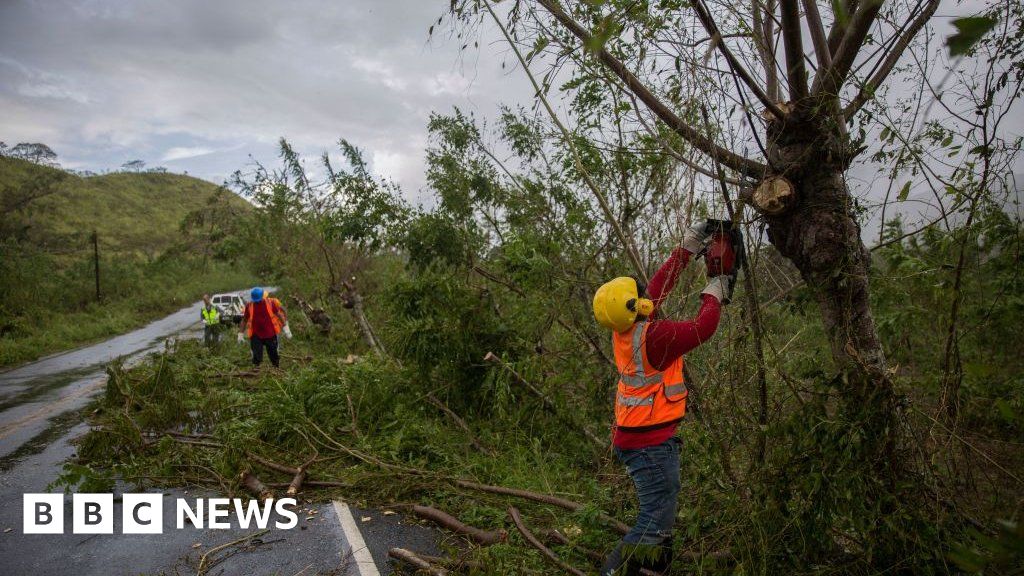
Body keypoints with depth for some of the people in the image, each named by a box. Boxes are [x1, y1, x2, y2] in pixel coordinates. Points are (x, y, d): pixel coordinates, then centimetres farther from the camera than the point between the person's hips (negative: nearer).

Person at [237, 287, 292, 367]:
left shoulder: (270, 303, -4)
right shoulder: (249, 306, -1)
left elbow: (280, 315, 2)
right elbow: (244, 320, 10)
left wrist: (285, 328, 0)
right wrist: (241, 334, 10)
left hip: (270, 335, 0)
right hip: (256, 336, 0)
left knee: (274, 355, 11)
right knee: (257, 358, -3)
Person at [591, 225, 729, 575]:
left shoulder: (626, 327, 1)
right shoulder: (653, 336, -23)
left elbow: (657, 287, 10)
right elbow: (702, 329, -14)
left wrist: (687, 250, 12)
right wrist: (714, 294, 4)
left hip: (635, 437, 9)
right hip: (650, 442, -9)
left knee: (660, 511, 21)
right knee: (655, 521, -4)